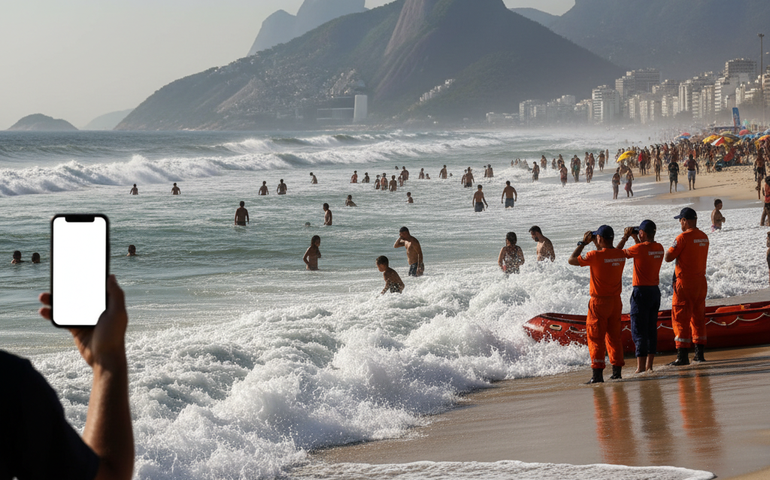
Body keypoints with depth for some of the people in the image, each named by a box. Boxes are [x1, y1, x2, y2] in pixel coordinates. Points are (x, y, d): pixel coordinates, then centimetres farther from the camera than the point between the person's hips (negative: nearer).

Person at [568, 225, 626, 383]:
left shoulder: (596, 255, -18)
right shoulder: (621, 255, 1)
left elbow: (572, 260, -8)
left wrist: (583, 243, 2)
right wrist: (596, 245, 20)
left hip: (599, 302, -6)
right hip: (616, 301, 6)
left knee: (595, 338, -1)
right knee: (614, 336, 13)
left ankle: (598, 373, -6)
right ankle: (617, 371, 14)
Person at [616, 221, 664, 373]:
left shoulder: (639, 248, -17)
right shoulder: (659, 248, 5)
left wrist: (625, 238, 5)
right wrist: (635, 239, 24)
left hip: (641, 292, -7)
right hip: (655, 291, 7)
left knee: (639, 331, -4)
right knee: (651, 329, 13)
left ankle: (640, 367, -8)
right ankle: (649, 365, 16)